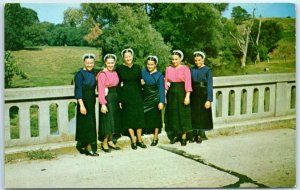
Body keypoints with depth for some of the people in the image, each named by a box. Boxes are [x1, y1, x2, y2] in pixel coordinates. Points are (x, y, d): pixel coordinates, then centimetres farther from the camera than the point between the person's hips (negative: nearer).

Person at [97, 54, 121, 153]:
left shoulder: (115, 72, 9)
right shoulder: (102, 74, -13)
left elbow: (116, 86, 12)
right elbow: (100, 90, -16)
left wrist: (119, 100, 8)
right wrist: (103, 104, -21)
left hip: (115, 98, 7)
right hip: (107, 99, -7)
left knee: (114, 121, 12)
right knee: (107, 121, -2)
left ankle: (110, 141, 23)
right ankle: (104, 143, 11)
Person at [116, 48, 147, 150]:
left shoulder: (137, 67, 5)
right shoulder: (119, 68, -2)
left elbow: (140, 82, 9)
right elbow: (118, 84, -2)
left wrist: (141, 95, 5)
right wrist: (119, 99, -6)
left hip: (137, 95, 2)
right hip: (126, 96, -2)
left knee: (139, 117, 3)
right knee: (129, 117, 2)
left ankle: (139, 139, 13)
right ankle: (133, 140, 10)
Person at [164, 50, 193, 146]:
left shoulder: (185, 68, -5)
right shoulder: (168, 68, 7)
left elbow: (188, 83, -10)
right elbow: (166, 82, 9)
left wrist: (187, 96, -17)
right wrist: (164, 95, 1)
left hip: (181, 93, -4)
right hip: (171, 94, 4)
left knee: (183, 115, 0)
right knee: (172, 115, 8)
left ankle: (183, 137, 8)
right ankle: (175, 135, 22)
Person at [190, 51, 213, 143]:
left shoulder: (207, 70, -6)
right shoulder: (192, 70, 5)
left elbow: (209, 86, -10)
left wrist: (209, 100, -16)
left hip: (203, 95, -4)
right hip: (194, 95, 4)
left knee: (202, 115, 4)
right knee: (194, 115, 7)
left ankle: (201, 135, 15)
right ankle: (195, 135, 17)